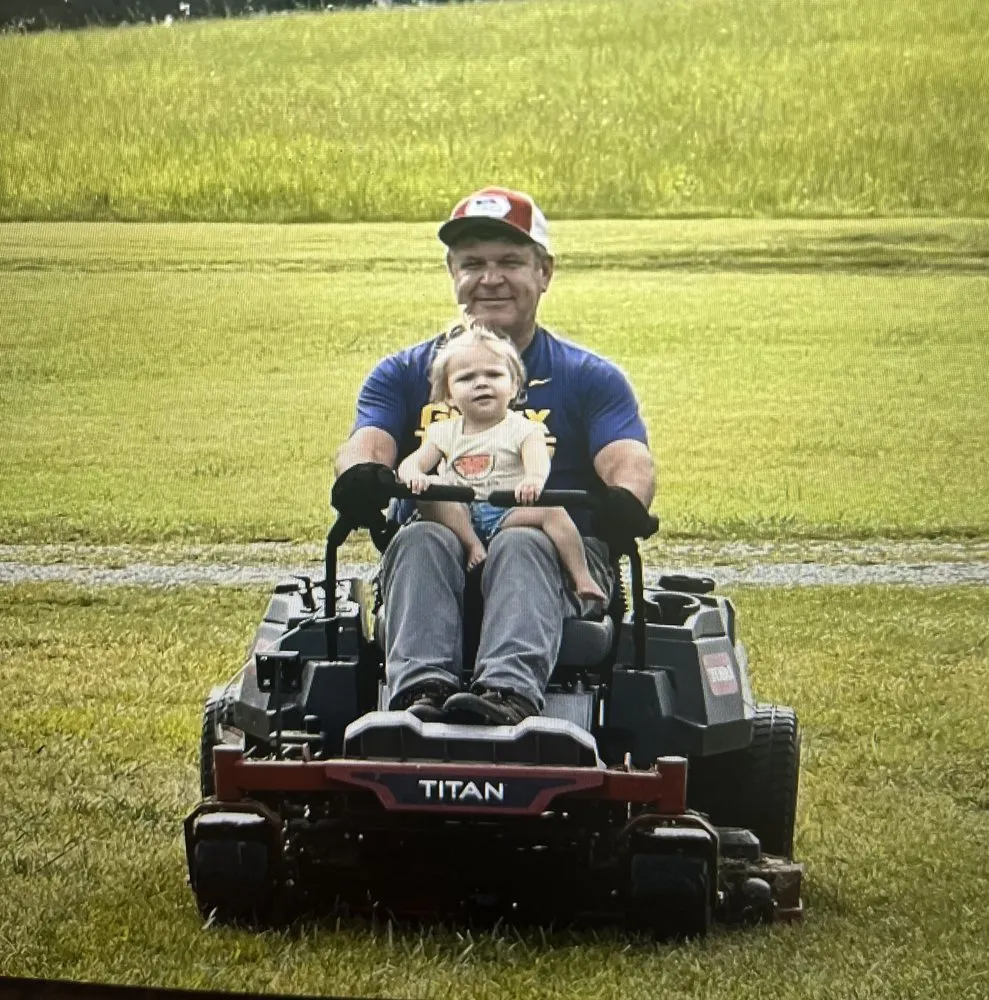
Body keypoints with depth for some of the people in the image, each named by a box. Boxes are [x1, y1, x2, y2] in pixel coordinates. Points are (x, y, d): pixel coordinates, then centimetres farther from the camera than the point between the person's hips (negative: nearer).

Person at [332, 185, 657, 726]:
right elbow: (367, 443, 0)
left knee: (520, 543, -35)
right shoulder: (403, 375, 20)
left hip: (556, 557, -1)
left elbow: (628, 461, -3)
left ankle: (510, 693, -60)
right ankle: (421, 690, -55)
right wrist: (361, 475, -27)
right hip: (434, 562, 1)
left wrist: (625, 499, -30)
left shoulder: (591, 379, 16)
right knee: (420, 539, -33)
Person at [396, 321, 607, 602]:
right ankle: (473, 546, -30)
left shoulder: (523, 429, 4)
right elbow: (412, 462, 6)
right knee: (431, 487, -24)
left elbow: (538, 459, -16)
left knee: (549, 510, -30)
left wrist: (534, 479, -42)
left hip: (508, 513, -2)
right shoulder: (444, 432, 16)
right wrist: (414, 475, -22)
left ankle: (583, 579, -29)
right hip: (459, 515, 2)